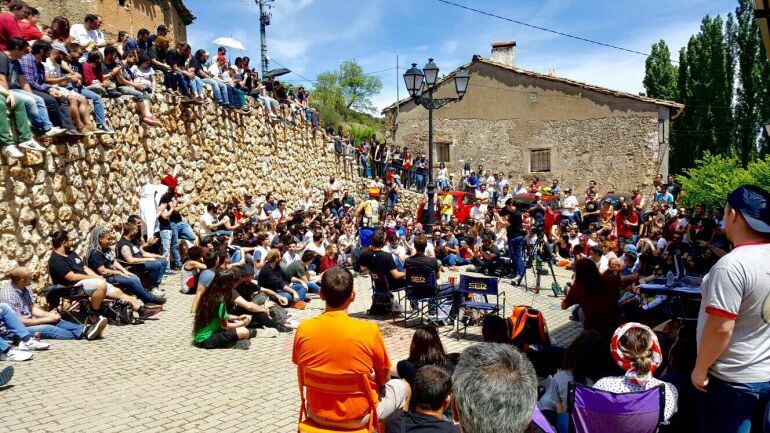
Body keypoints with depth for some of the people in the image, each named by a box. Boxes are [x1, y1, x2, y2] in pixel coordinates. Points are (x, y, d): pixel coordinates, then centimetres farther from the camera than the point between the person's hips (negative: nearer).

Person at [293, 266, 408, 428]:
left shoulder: (303, 329, -15)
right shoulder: (369, 330, -24)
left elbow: (300, 367, 2)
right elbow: (384, 378, -10)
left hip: (317, 413, 4)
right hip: (359, 417, -3)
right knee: (403, 386, 25)